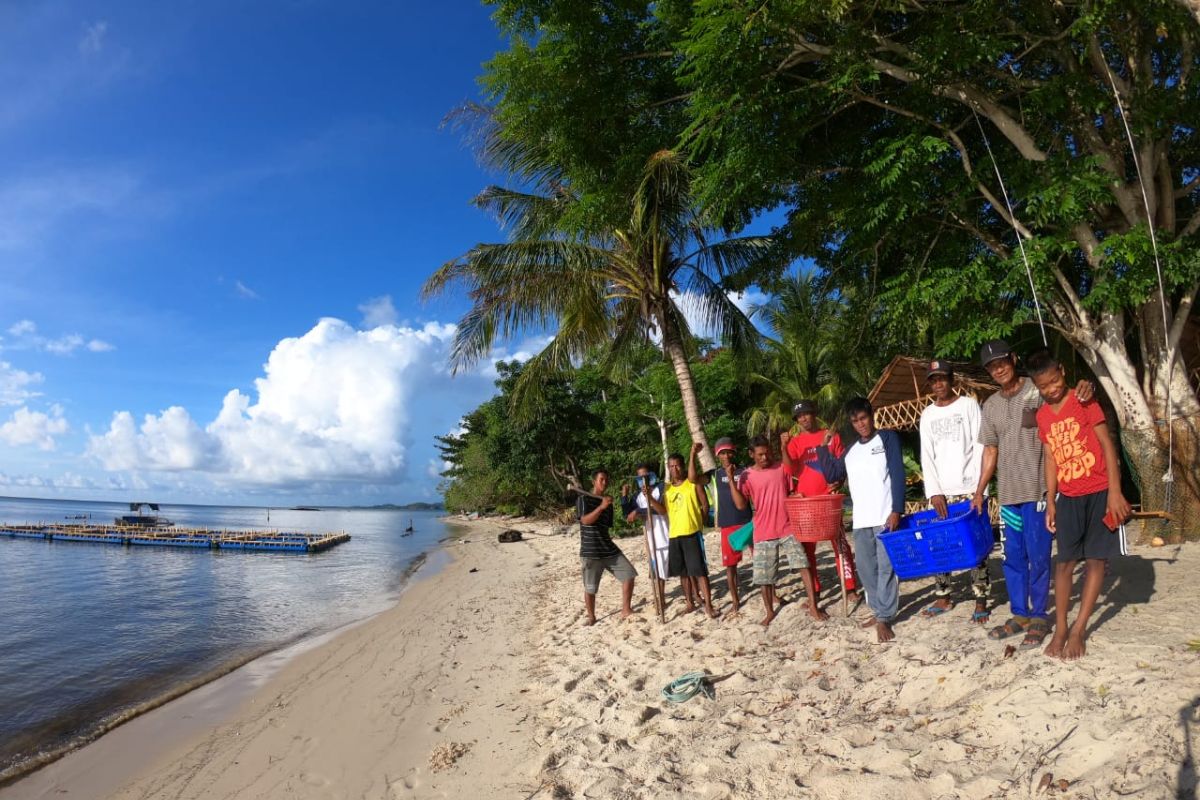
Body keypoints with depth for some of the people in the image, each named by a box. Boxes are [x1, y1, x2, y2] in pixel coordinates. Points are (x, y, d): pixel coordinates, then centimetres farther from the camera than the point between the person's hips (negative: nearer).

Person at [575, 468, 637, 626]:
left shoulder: (608, 502, 14)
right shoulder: (583, 498, -6)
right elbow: (585, 520, -20)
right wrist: (601, 507, -26)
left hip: (609, 548, 6)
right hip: (590, 551, -6)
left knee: (629, 575, 2)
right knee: (590, 588, 2)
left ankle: (626, 611, 12)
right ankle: (591, 617, 22)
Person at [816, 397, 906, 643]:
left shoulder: (888, 438, 1)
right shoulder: (851, 450, 16)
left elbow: (897, 475, -5)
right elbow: (832, 474, 20)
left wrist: (896, 510, -13)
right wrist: (823, 448, 10)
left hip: (885, 516, -5)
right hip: (861, 520, 6)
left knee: (886, 567, -4)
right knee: (866, 569, 10)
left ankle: (885, 618, 2)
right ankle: (878, 610, 24)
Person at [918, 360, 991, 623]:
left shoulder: (968, 405, 3)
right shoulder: (927, 415, 12)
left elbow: (979, 447, -3)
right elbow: (927, 457, 8)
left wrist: (979, 488, -11)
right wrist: (934, 492, -3)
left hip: (969, 488, -3)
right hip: (941, 492, 4)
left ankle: (981, 601, 6)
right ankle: (943, 597, 14)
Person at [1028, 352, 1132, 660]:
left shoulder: (1084, 401, -7)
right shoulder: (1042, 416, 6)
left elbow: (1107, 444, -9)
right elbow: (1051, 459, 9)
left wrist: (1115, 491, -16)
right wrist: (1050, 502, 6)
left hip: (1100, 492, -3)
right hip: (1068, 497, 4)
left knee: (1097, 559, 1)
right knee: (1064, 561, 3)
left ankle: (1079, 629, 7)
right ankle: (1060, 629, 8)